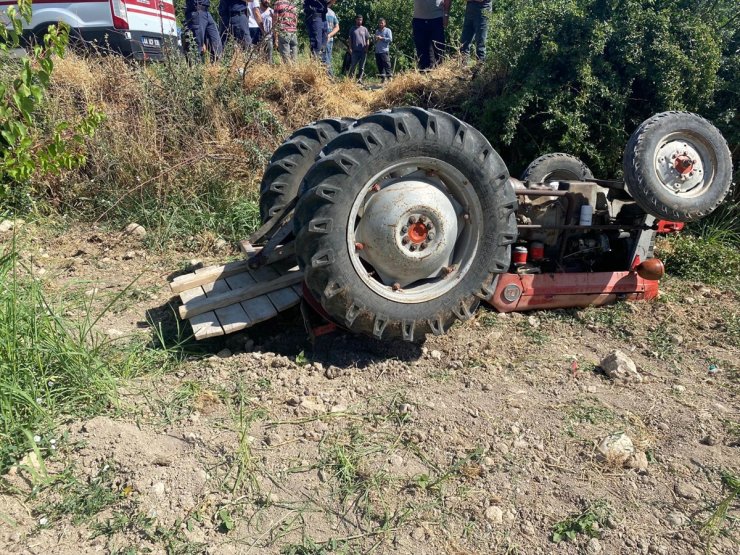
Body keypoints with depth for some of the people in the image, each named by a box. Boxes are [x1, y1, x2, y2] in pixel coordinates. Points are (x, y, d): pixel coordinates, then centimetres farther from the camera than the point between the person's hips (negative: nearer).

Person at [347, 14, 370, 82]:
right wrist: (350, 48, -2)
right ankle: (350, 77, 5)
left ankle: (360, 78, 3)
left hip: (363, 51, 1)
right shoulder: (352, 29, 10)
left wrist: (367, 47, -3)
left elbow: (367, 39, 10)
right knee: (353, 65, -5)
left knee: (362, 66, 1)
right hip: (355, 50, -1)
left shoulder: (364, 29, 12)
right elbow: (350, 39, 10)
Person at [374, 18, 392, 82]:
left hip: (384, 51, -6)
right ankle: (382, 78, 9)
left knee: (387, 65, -11)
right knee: (380, 66, 4)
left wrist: (382, 38, -10)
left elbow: (390, 39, -7)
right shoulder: (377, 31, 22)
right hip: (377, 51, 6)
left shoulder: (388, 30, 4)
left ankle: (389, 77, -10)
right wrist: (375, 40, 2)